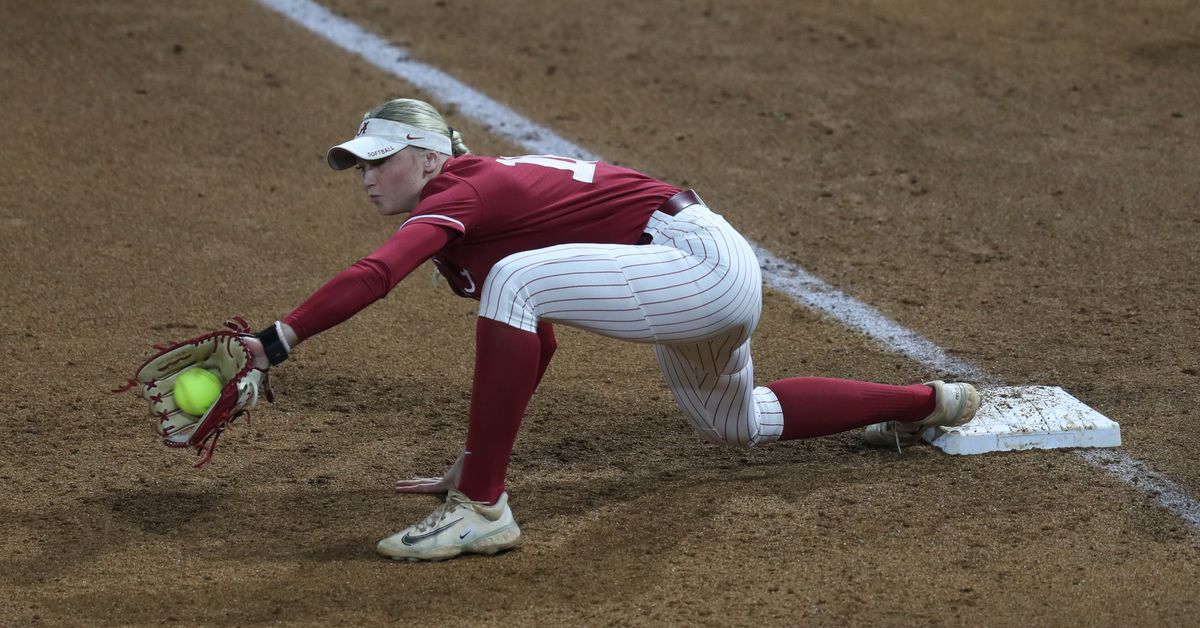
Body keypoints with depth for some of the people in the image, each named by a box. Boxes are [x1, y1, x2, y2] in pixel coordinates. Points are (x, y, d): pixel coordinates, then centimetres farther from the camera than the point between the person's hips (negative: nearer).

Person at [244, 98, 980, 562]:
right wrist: (479, 454, 17)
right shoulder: (491, 193, 14)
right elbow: (531, 341, 20)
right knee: (738, 424, 34)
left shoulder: (458, 195, -15)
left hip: (700, 261, -11)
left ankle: (482, 509, -24)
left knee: (514, 282, -29)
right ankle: (926, 403, 50)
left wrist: (274, 343, -37)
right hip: (715, 282, 11)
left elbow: (374, 275, -34)